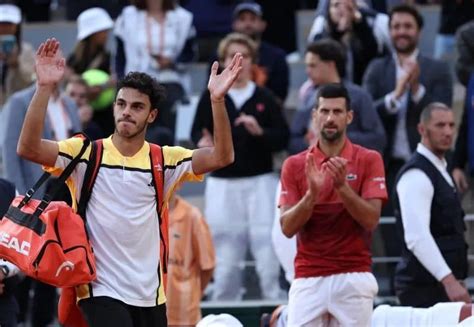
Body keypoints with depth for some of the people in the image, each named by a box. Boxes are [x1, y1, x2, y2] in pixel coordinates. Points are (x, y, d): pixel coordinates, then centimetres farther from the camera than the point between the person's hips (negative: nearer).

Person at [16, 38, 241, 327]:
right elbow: (29, 148, -15)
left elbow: (222, 157, -10)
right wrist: (45, 88, -26)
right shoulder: (86, 153, -1)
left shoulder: (165, 160, 4)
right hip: (101, 292, -4)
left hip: (151, 296, 4)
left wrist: (217, 100, -23)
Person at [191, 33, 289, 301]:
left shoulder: (265, 98, 3)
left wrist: (259, 131, -15)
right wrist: (203, 142, -17)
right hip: (222, 183, 1)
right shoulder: (211, 97, 4)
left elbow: (283, 138, 2)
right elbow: (197, 132, 5)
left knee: (267, 244, -7)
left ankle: (274, 300, 0)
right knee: (226, 251, 4)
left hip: (260, 181, -1)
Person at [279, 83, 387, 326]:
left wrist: (342, 186, -20)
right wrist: (312, 193, -17)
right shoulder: (294, 165, 6)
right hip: (308, 280, 1)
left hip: (353, 279, -1)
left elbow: (371, 220, -7)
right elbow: (287, 228, -1)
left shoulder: (369, 160, 2)